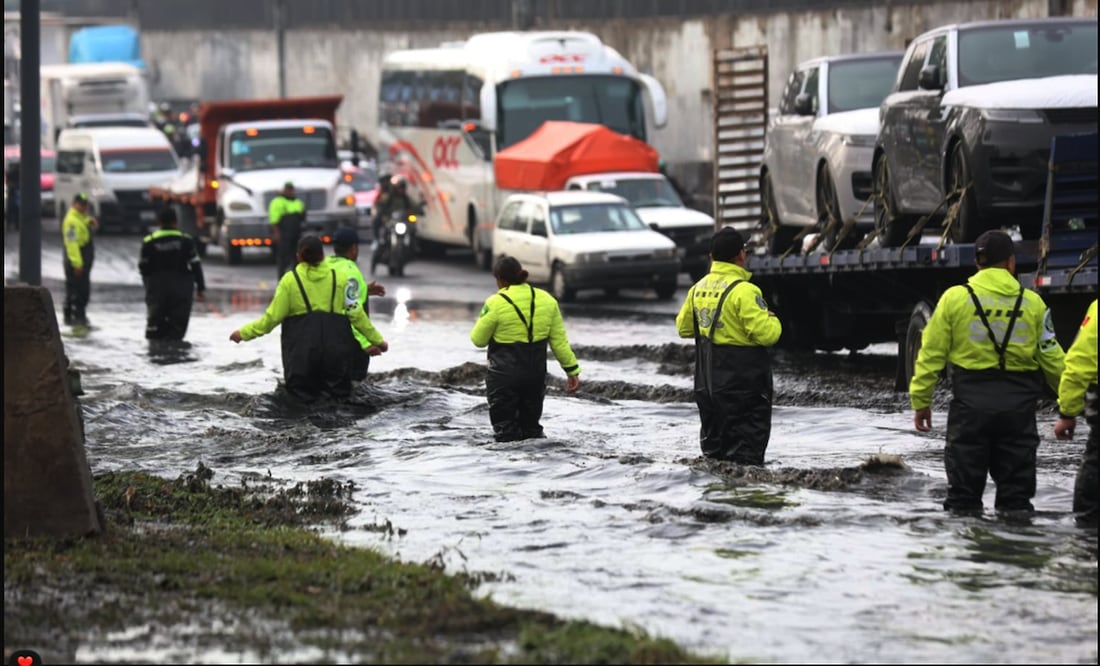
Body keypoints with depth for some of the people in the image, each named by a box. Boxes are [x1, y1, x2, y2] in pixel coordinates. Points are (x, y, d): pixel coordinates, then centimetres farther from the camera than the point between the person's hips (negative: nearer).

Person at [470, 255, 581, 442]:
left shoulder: (495, 304, -15)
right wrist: (572, 370, 9)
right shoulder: (546, 300, 0)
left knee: (506, 430, 4)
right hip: (536, 375, 5)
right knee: (531, 425, 19)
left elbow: (478, 340, -5)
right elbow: (559, 341, 3)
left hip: (504, 376, -5)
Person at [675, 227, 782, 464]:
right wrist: (772, 320, 0)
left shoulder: (698, 289, 5)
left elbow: (684, 327, 17)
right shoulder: (744, 291, -19)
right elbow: (766, 333, -21)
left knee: (713, 437, 16)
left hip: (706, 380, 7)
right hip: (743, 380, -7)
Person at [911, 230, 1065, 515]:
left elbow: (931, 354, -2)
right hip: (1019, 402, 1)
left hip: (971, 400, -1)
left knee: (964, 491, 5)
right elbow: (1051, 357, 5)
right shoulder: (1032, 303, 2)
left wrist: (920, 401, 5)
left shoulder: (955, 298, -2)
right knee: (1016, 493, 8)